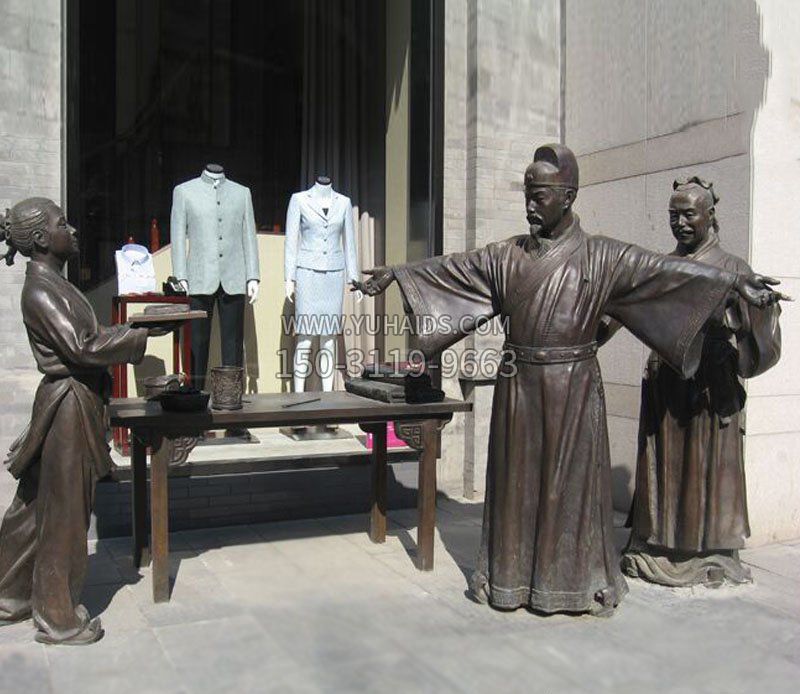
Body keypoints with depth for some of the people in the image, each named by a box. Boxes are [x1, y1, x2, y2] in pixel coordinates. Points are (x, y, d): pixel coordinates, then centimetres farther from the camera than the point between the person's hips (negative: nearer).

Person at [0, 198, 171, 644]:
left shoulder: (54, 284, 13)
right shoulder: (41, 292, -18)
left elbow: (85, 336, 16)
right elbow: (80, 348, -24)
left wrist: (132, 331, 10)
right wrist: (143, 335, -20)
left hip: (75, 402, 10)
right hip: (69, 407, -10)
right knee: (64, 515, 3)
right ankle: (58, 619, 18)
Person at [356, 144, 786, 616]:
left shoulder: (601, 257, -2)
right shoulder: (507, 256, 7)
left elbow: (667, 269, -8)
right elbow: (448, 268, 12)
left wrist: (737, 282, -15)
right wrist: (395, 273, 14)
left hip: (573, 388, -3)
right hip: (518, 386, 3)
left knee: (570, 481, 4)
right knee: (517, 480, 10)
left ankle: (569, 580, 19)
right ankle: (514, 578, 22)